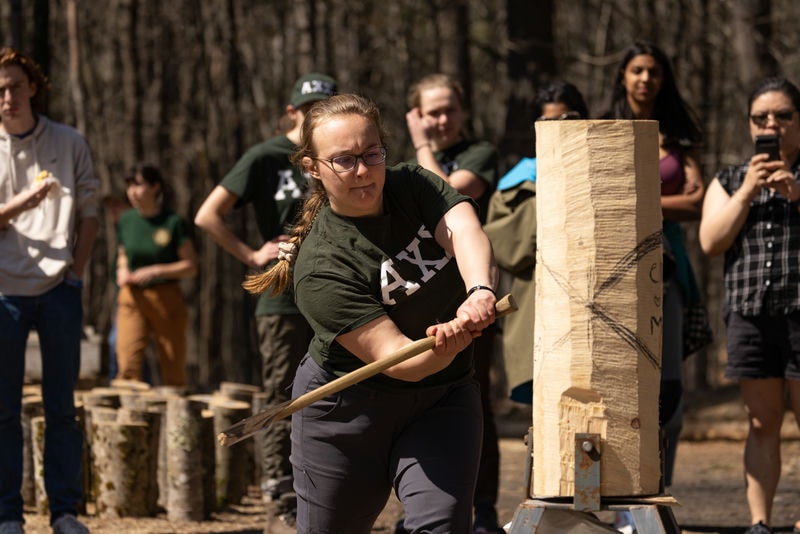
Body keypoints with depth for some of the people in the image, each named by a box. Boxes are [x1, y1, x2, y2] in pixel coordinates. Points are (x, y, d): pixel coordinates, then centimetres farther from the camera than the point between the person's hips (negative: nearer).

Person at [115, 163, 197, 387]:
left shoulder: (174, 223, -7)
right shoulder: (126, 221, 6)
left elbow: (191, 266, -6)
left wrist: (156, 271, -17)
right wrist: (122, 271, 0)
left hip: (166, 300, -3)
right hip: (132, 299, 3)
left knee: (173, 372, 4)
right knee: (128, 366, -14)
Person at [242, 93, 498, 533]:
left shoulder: (414, 187, -7)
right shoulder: (320, 266, -22)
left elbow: (465, 232, -28)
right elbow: (395, 359, -28)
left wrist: (480, 292, -50)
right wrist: (444, 347, -51)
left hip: (442, 399, 3)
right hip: (345, 409, -3)